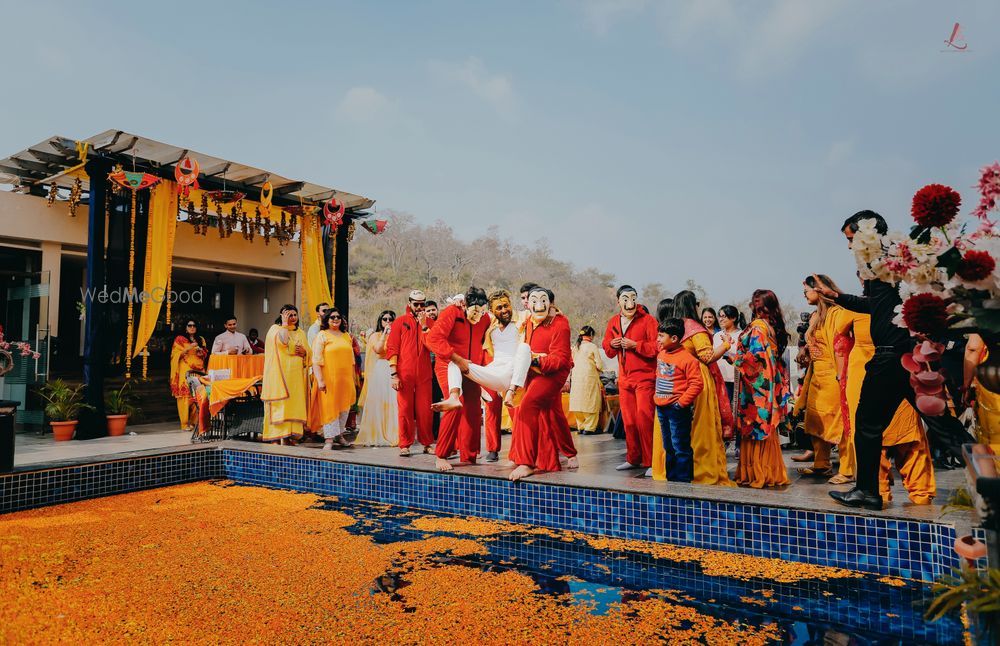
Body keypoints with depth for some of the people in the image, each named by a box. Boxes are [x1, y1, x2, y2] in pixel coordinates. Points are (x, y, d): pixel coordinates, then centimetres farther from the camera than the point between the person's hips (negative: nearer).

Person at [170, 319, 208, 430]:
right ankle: (185, 423, -6)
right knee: (185, 395, -10)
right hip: (185, 371, -4)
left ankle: (195, 421, 1)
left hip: (199, 370, 4)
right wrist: (188, 348, -13)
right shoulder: (179, 339, 6)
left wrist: (201, 352, -1)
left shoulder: (201, 339, 18)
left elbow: (205, 353, 20)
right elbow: (176, 355, -2)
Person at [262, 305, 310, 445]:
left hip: (296, 375, 5)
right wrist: (284, 323, -11)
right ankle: (278, 437, -5)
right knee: (280, 404, -8)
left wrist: (304, 352, -3)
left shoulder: (300, 333, 17)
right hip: (280, 374, -5)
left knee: (295, 403, 2)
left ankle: (291, 435, 7)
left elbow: (309, 353, 19)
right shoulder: (275, 329, 1)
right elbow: (282, 341, -21)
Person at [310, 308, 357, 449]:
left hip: (345, 378, 6)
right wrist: (320, 380, -18)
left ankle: (339, 434, 25)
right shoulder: (322, 335, -3)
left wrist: (354, 379, 16)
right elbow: (316, 360, -10)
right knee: (329, 407, -3)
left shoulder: (346, 336, 14)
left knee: (345, 407, 11)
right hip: (329, 379, -5)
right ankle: (329, 439, 3)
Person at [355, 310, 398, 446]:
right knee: (378, 402, -2)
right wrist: (384, 333, -7)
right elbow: (378, 349, -10)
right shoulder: (375, 335, 9)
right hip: (380, 371, -2)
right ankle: (377, 435, 3)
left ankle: (392, 434, 3)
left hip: (393, 371, 2)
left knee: (393, 402, -4)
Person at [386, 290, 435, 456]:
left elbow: (432, 346, -3)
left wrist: (424, 326, -10)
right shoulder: (400, 322, 5)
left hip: (424, 374, 2)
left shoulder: (428, 323, 12)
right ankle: (405, 445, 9)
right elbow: (392, 348, 0)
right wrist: (393, 374, -8)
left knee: (425, 410, 3)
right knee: (405, 409, 1)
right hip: (404, 374, -2)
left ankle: (427, 444, 12)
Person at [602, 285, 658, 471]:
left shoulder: (648, 320, -8)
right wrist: (611, 344, -2)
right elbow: (606, 347, 20)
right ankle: (633, 459, 23)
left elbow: (657, 346, -15)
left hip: (644, 377, -6)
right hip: (624, 379, 6)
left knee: (643, 419, -10)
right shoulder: (613, 322, 11)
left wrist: (635, 345, -20)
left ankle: (650, 461, 0)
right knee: (628, 421, 11)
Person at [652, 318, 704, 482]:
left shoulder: (687, 359, -16)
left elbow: (697, 383, -18)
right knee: (668, 447, 17)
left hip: (677, 409, -8)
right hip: (661, 407, 9)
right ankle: (671, 478, 28)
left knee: (680, 448, -1)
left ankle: (683, 480, 7)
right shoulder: (661, 354, 9)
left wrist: (682, 402, -19)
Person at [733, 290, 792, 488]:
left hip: (756, 384, -8)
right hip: (768, 384, 8)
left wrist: (737, 361, -6)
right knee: (765, 427, 12)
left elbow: (755, 355, -20)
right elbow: (775, 357, 16)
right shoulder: (773, 326, 13)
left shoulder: (758, 326, -13)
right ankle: (770, 473, 19)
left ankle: (757, 474, 2)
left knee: (756, 427, -3)